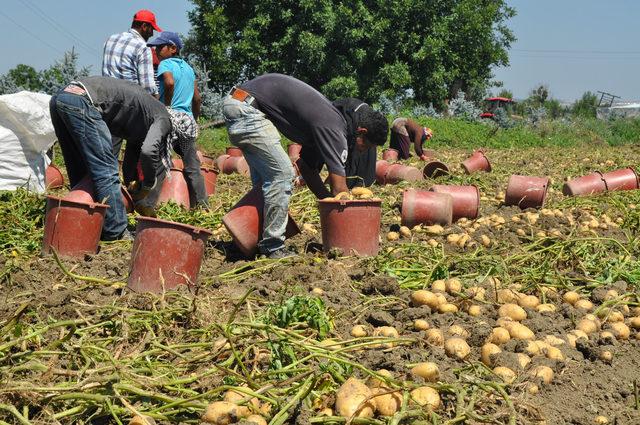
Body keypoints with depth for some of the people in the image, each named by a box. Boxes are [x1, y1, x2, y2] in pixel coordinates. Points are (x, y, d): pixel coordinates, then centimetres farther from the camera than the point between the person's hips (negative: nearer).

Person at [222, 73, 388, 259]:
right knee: (282, 173, -9)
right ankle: (273, 248, -2)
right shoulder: (334, 130, -15)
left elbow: (306, 167, 22)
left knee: (264, 177, 18)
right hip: (246, 107, -10)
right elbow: (339, 188, -15)